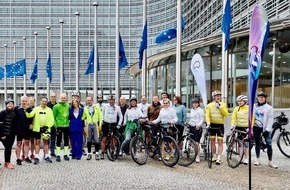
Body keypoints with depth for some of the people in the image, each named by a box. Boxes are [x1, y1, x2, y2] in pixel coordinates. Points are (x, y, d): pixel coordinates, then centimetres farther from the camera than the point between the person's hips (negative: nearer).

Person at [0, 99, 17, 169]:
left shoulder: (14, 113, 5)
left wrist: (14, 133, 2)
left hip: (11, 134, 4)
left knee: (9, 147, 7)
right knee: (7, 147, -6)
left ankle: (7, 162, 18)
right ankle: (8, 162, 5)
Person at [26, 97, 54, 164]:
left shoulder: (49, 110, 4)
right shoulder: (36, 109, 1)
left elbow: (51, 120, 1)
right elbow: (30, 115, -12)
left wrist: (47, 126, -12)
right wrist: (28, 112, -33)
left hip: (45, 128, 1)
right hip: (37, 128, -1)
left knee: (46, 142, 9)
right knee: (37, 142, 3)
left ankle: (46, 156, 18)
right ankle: (37, 157, 7)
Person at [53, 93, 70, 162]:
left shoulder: (68, 106, 5)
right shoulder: (56, 106, -5)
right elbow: (53, 117, -4)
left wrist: (69, 122, 8)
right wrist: (55, 125, -9)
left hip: (67, 126, 4)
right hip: (59, 126, -3)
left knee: (66, 140, 9)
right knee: (58, 141, 2)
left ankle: (65, 154, 19)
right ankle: (58, 155, 8)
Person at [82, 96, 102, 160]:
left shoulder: (97, 107, 4)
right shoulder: (85, 108, 8)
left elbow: (100, 116, 4)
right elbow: (83, 117, 13)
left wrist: (100, 125, -2)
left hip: (95, 124, -2)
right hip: (88, 125, 2)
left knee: (96, 140, -6)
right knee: (89, 140, 6)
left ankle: (97, 153, 5)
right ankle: (89, 154, 14)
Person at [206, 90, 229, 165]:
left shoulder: (223, 105, 4)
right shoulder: (209, 105, 2)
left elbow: (226, 114, -9)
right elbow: (207, 115, -4)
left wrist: (220, 107, -16)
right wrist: (208, 123, -19)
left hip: (220, 125, -1)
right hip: (212, 125, 1)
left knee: (220, 141, -4)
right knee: (213, 141, 8)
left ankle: (218, 158, -3)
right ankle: (214, 156, 21)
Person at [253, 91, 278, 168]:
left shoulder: (269, 108, -2)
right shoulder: (254, 106, 7)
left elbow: (270, 120, -6)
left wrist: (267, 130, -13)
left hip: (265, 128, -3)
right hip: (256, 127, 3)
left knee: (269, 144, -8)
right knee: (257, 144, 10)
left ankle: (270, 162, -3)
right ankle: (257, 159, 22)